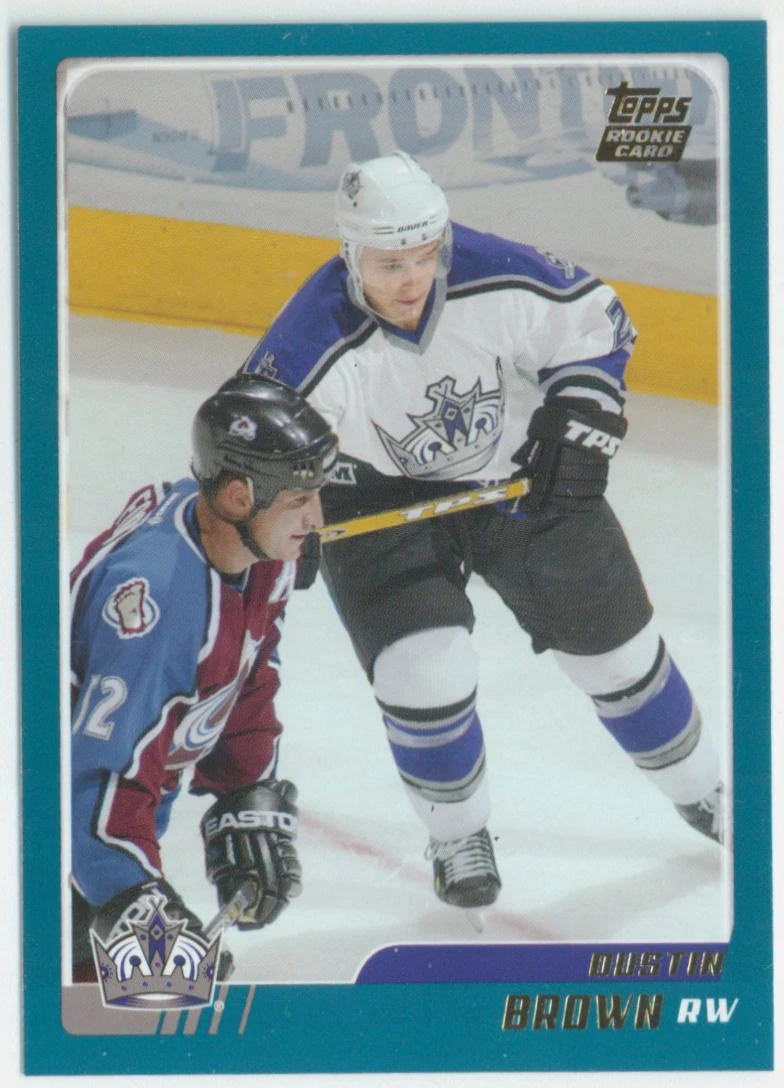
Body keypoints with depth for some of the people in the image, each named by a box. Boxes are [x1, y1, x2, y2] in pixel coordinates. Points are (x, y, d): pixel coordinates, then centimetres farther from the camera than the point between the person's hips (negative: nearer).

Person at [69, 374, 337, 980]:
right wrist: (137, 904, -40)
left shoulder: (267, 553, -8)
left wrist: (251, 807, 5)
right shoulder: (152, 588, -36)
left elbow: (248, 686, 6)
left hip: (147, 777, 9)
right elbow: (104, 766, -37)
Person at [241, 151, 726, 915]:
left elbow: (594, 323, -7)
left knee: (612, 641, 7)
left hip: (518, 473, 2)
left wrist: (579, 432, -13)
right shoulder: (313, 347, -30)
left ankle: (701, 790, 33)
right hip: (380, 500, -2)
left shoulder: (500, 279, -25)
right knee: (423, 669, -18)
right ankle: (457, 836, 11)